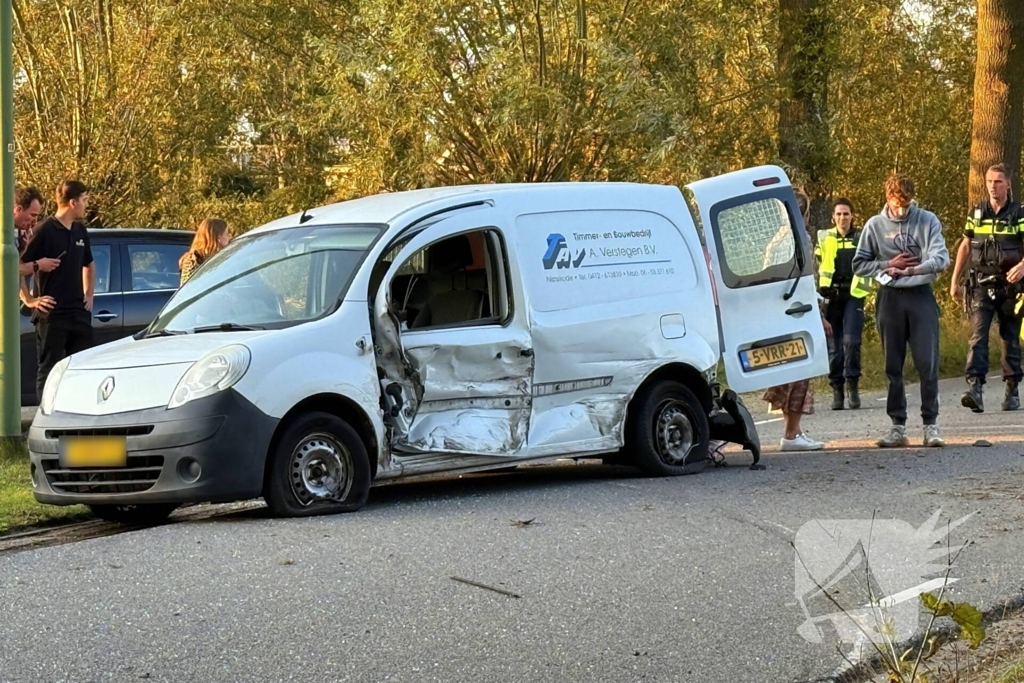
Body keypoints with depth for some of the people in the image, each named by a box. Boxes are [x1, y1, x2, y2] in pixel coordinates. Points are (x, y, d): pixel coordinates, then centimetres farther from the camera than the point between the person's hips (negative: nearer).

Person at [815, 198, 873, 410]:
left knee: (851, 340, -14)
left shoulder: (861, 238, 9)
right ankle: (837, 389, 8)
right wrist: (819, 288, 3)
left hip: (854, 295, -1)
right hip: (832, 295, 1)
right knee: (835, 344, 3)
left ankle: (852, 384, -5)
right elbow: (815, 267, 13)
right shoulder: (824, 238, 10)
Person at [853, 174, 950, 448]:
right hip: (890, 299, 2)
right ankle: (898, 426, 10)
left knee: (928, 362, -6)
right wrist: (888, 266, -7)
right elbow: (859, 265, 7)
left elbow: (941, 257, -11)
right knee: (893, 366, 4)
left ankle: (931, 424, -2)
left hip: (921, 296, -1)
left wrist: (914, 269, -24)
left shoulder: (928, 221, 1)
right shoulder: (875, 225, 5)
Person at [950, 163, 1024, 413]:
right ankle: (975, 388, -22)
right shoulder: (976, 213, 9)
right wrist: (955, 280, 13)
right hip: (981, 284, 1)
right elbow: (965, 247, 16)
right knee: (978, 336, -12)